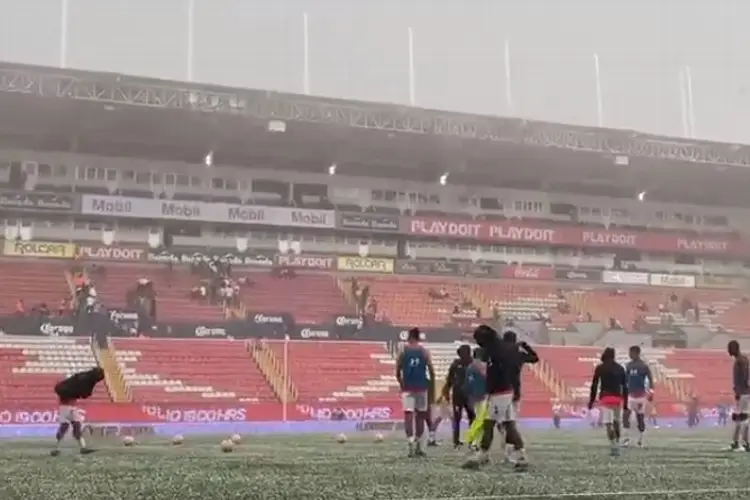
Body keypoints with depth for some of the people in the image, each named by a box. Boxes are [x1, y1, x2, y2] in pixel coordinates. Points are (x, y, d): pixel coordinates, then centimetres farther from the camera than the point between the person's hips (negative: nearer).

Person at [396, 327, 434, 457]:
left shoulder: (403, 351, 0)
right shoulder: (424, 351, 2)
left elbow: (398, 372, -1)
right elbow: (431, 371, -3)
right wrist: (430, 385, 8)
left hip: (407, 388, -1)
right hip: (421, 387, 1)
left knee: (408, 414, -4)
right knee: (420, 415, 13)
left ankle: (411, 443, -21)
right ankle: (418, 445, 18)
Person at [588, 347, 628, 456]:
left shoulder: (600, 368, 1)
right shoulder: (620, 368, 11)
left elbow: (594, 386, -2)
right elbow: (625, 386, 10)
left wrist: (591, 401, 3)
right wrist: (625, 403, 13)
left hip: (605, 398, -4)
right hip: (618, 398, 4)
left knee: (608, 423, -7)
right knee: (616, 422, 18)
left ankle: (614, 446, -21)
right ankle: (617, 446, 20)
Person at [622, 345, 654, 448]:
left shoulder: (644, 366, -8)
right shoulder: (628, 365, 7)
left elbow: (650, 379, -7)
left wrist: (650, 392, -16)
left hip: (641, 395, -4)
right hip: (630, 394, 4)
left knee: (640, 418, 3)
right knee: (625, 415, -11)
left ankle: (640, 440, 15)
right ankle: (626, 439, -8)